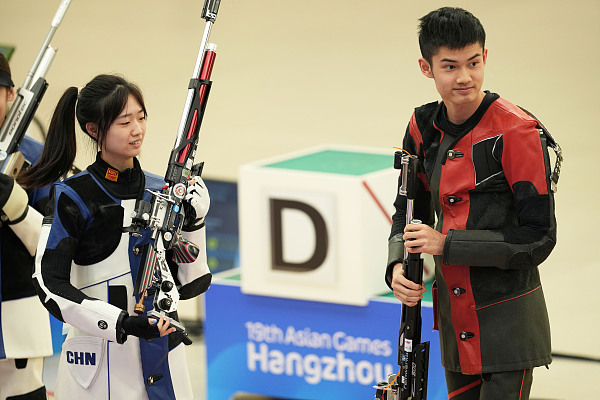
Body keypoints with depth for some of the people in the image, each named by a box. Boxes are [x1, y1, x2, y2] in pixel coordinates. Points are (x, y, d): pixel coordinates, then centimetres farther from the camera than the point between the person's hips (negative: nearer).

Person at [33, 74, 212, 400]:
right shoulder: (73, 197, -8)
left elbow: (188, 285, 9)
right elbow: (49, 283, -16)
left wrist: (193, 223, -5)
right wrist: (122, 324, -24)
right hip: (99, 366, -5)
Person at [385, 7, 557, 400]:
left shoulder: (516, 131, -15)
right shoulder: (424, 128, 4)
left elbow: (538, 237, -16)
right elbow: (409, 209, 16)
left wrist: (446, 244, -18)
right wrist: (398, 265, -3)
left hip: (509, 324, -6)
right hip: (455, 322, 6)